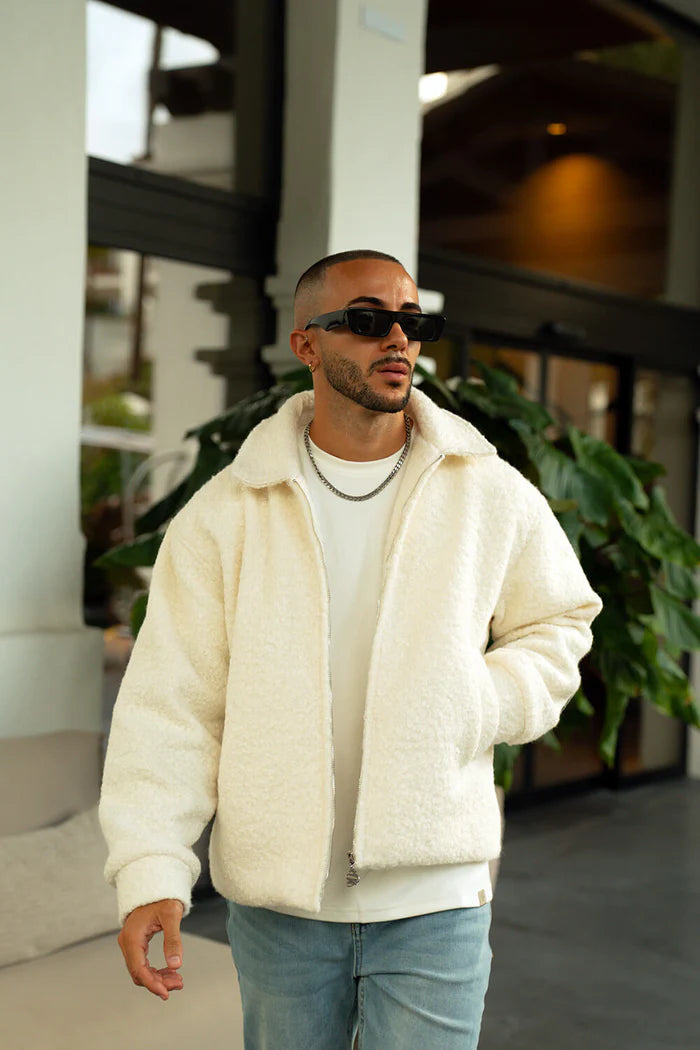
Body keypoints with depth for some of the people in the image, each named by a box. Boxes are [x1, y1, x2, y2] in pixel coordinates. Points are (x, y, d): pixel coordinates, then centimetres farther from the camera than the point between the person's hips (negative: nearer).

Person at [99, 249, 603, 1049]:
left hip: (434, 893, 0)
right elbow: (173, 701, -5)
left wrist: (474, 709, -7)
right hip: (275, 893, 1)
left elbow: (558, 624, 13)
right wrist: (150, 869, -15)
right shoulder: (227, 512, -2)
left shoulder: (493, 497, 1)